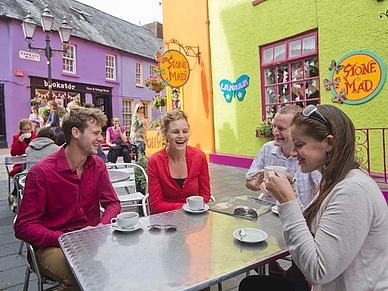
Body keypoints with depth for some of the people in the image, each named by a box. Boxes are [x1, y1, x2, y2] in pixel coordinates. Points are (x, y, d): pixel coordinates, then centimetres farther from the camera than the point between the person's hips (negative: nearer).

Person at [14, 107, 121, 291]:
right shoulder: (42, 172, -13)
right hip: (53, 246, -4)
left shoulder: (98, 165, 2)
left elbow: (112, 203, 8)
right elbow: (23, 227, -12)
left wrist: (102, 226, -13)